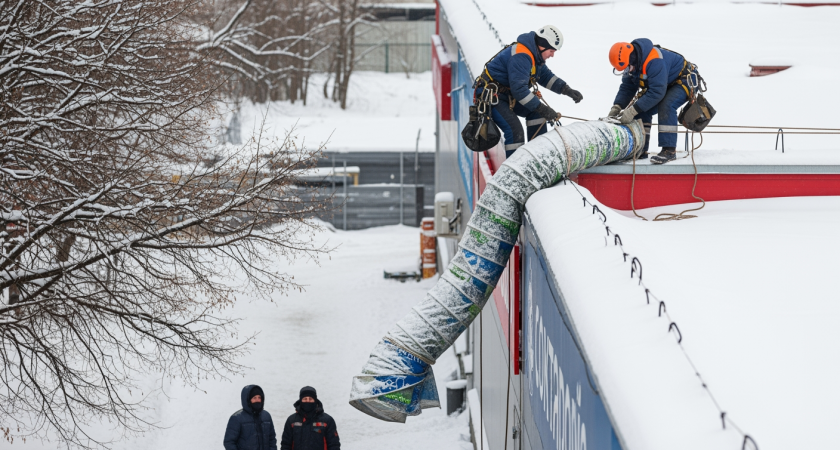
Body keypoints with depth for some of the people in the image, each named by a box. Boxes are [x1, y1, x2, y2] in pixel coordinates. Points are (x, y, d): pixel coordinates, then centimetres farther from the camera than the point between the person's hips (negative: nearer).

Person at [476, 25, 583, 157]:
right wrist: (542, 109, -31)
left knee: (536, 112, 6)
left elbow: (546, 76, 20)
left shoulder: (535, 55, 6)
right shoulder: (521, 57, -27)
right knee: (514, 129, -22)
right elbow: (519, 89, -33)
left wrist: (567, 90, 6)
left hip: (508, 96, 11)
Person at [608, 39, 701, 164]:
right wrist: (616, 107, -19)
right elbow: (626, 88, -2)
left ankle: (669, 150, -29)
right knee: (642, 111, -7)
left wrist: (633, 111, -40)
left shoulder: (654, 61, -37)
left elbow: (657, 92, -39)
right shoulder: (631, 64, -9)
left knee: (666, 107, -31)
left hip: (684, 80, -9)